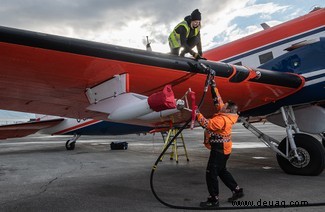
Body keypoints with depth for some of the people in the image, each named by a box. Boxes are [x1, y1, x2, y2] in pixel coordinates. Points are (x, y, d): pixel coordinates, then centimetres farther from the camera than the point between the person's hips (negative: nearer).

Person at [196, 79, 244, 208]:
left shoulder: (222, 119, -24)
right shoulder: (224, 114, 3)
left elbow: (207, 125, -31)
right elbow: (218, 100, 11)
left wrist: (197, 114, -28)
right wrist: (213, 86, 10)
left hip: (219, 150, -10)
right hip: (223, 149, 10)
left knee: (211, 174, -4)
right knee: (222, 171, 23)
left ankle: (214, 200, 5)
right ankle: (237, 190, 31)